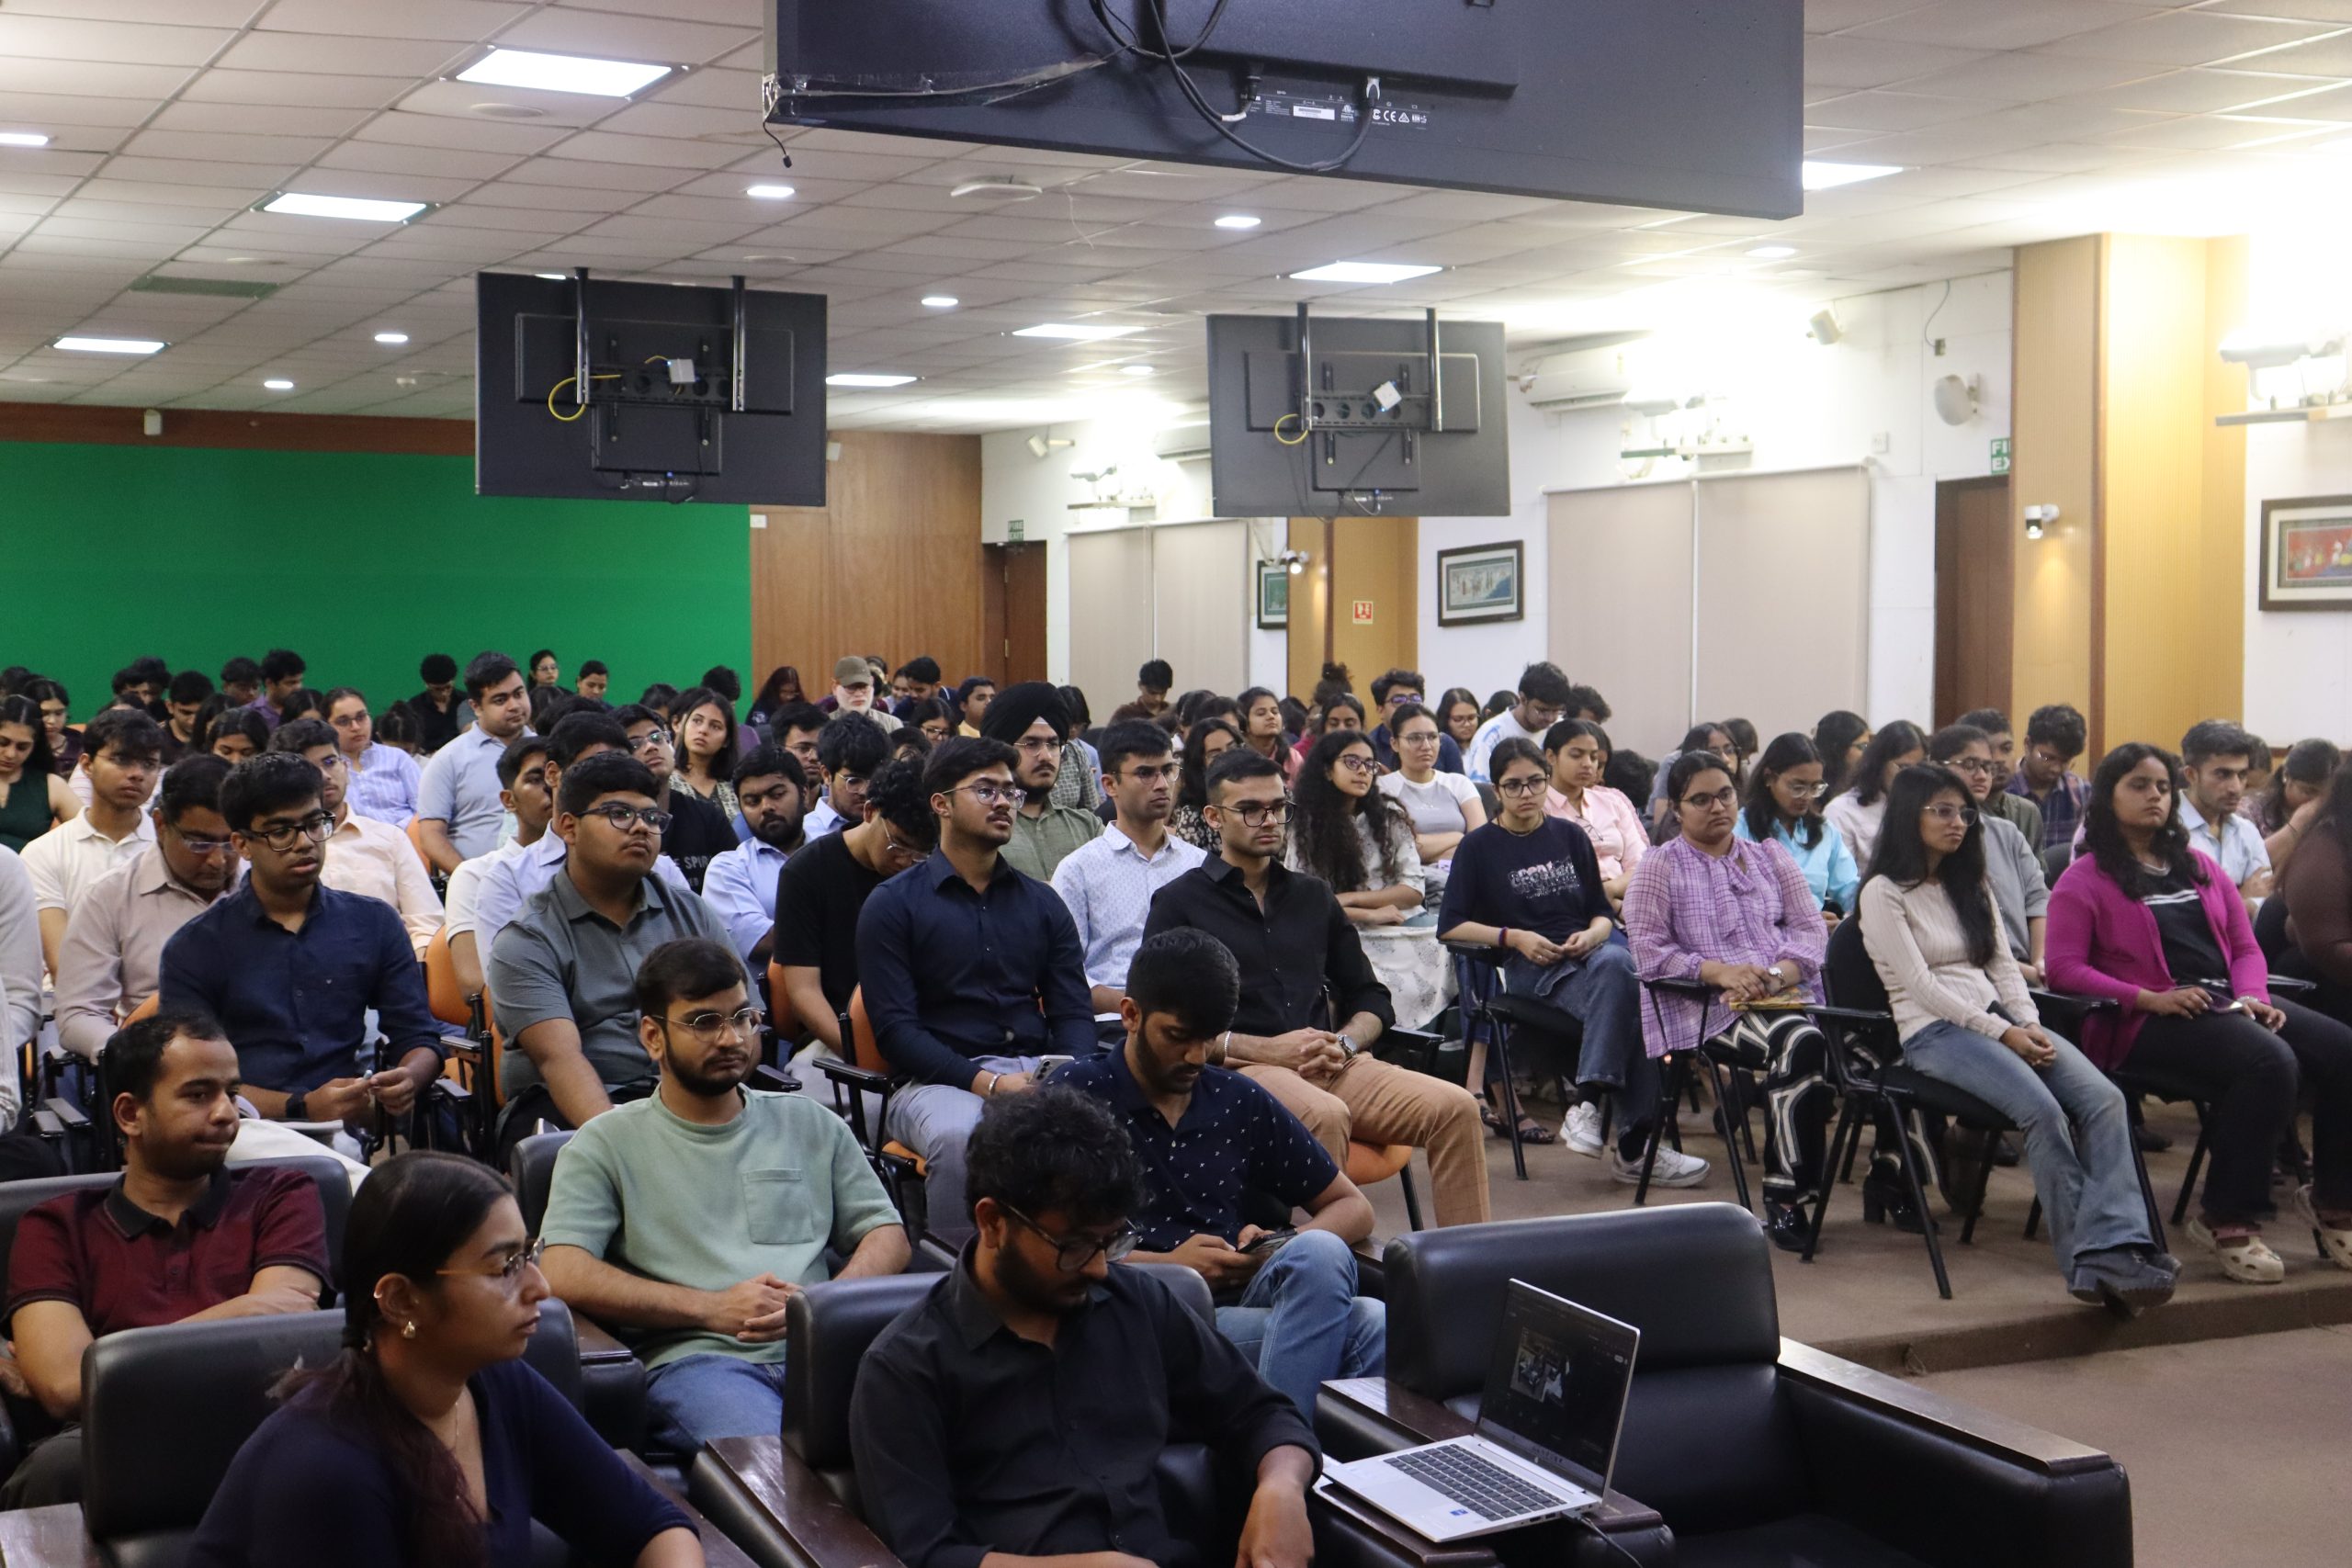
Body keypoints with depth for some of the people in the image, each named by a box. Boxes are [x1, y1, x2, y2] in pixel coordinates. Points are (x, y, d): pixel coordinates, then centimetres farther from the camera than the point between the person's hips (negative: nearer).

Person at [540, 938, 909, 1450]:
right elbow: (562, 1275, -1)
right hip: (694, 1356, -3)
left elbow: (888, 1235, 20)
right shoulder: (607, 1145, 13)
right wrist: (712, 1308, -7)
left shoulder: (811, 1125, 24)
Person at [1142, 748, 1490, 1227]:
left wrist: (1344, 1043, -1)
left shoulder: (1313, 897, 23)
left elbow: (1371, 998, 23)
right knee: (1325, 1116, -38)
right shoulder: (1180, 903, 7)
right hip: (1241, 1070, -5)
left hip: (1331, 1065, 5)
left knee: (1456, 1108, -19)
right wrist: (1265, 1049, -12)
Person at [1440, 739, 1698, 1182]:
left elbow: (1602, 911, 19)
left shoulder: (1570, 836, 19)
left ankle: (1588, 1102, -34)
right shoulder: (1480, 847, 8)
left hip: (1587, 954, 4)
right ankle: (1632, 1148, -34)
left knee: (1616, 963, -36)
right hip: (1530, 969, -4)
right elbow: (1450, 924, 2)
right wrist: (1514, 937, -11)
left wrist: (1592, 935, -5)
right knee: (1626, 1000, -33)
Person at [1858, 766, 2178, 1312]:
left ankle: (2113, 1252, -34)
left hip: (2000, 1019, 7)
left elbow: (2002, 963, 17)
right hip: (1934, 1032, -7)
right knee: (2042, 1109, -32)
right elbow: (1920, 985, -9)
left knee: (2104, 1099, -21)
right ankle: (2087, 1259, -28)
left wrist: (2029, 1024, -4)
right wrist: (2003, 1033, -15)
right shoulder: (1883, 894, 0)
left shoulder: (1970, 885, 23)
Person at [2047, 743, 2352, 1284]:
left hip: (2227, 1005, 7)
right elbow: (2064, 969, -8)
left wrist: (2253, 997, -1)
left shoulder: (2197, 865, 23)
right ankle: (2227, 1220, -21)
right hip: (2147, 1021, -7)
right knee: (2270, 1061, -33)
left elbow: (2245, 945, 22)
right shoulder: (2084, 880, 2)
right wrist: (2150, 998, -18)